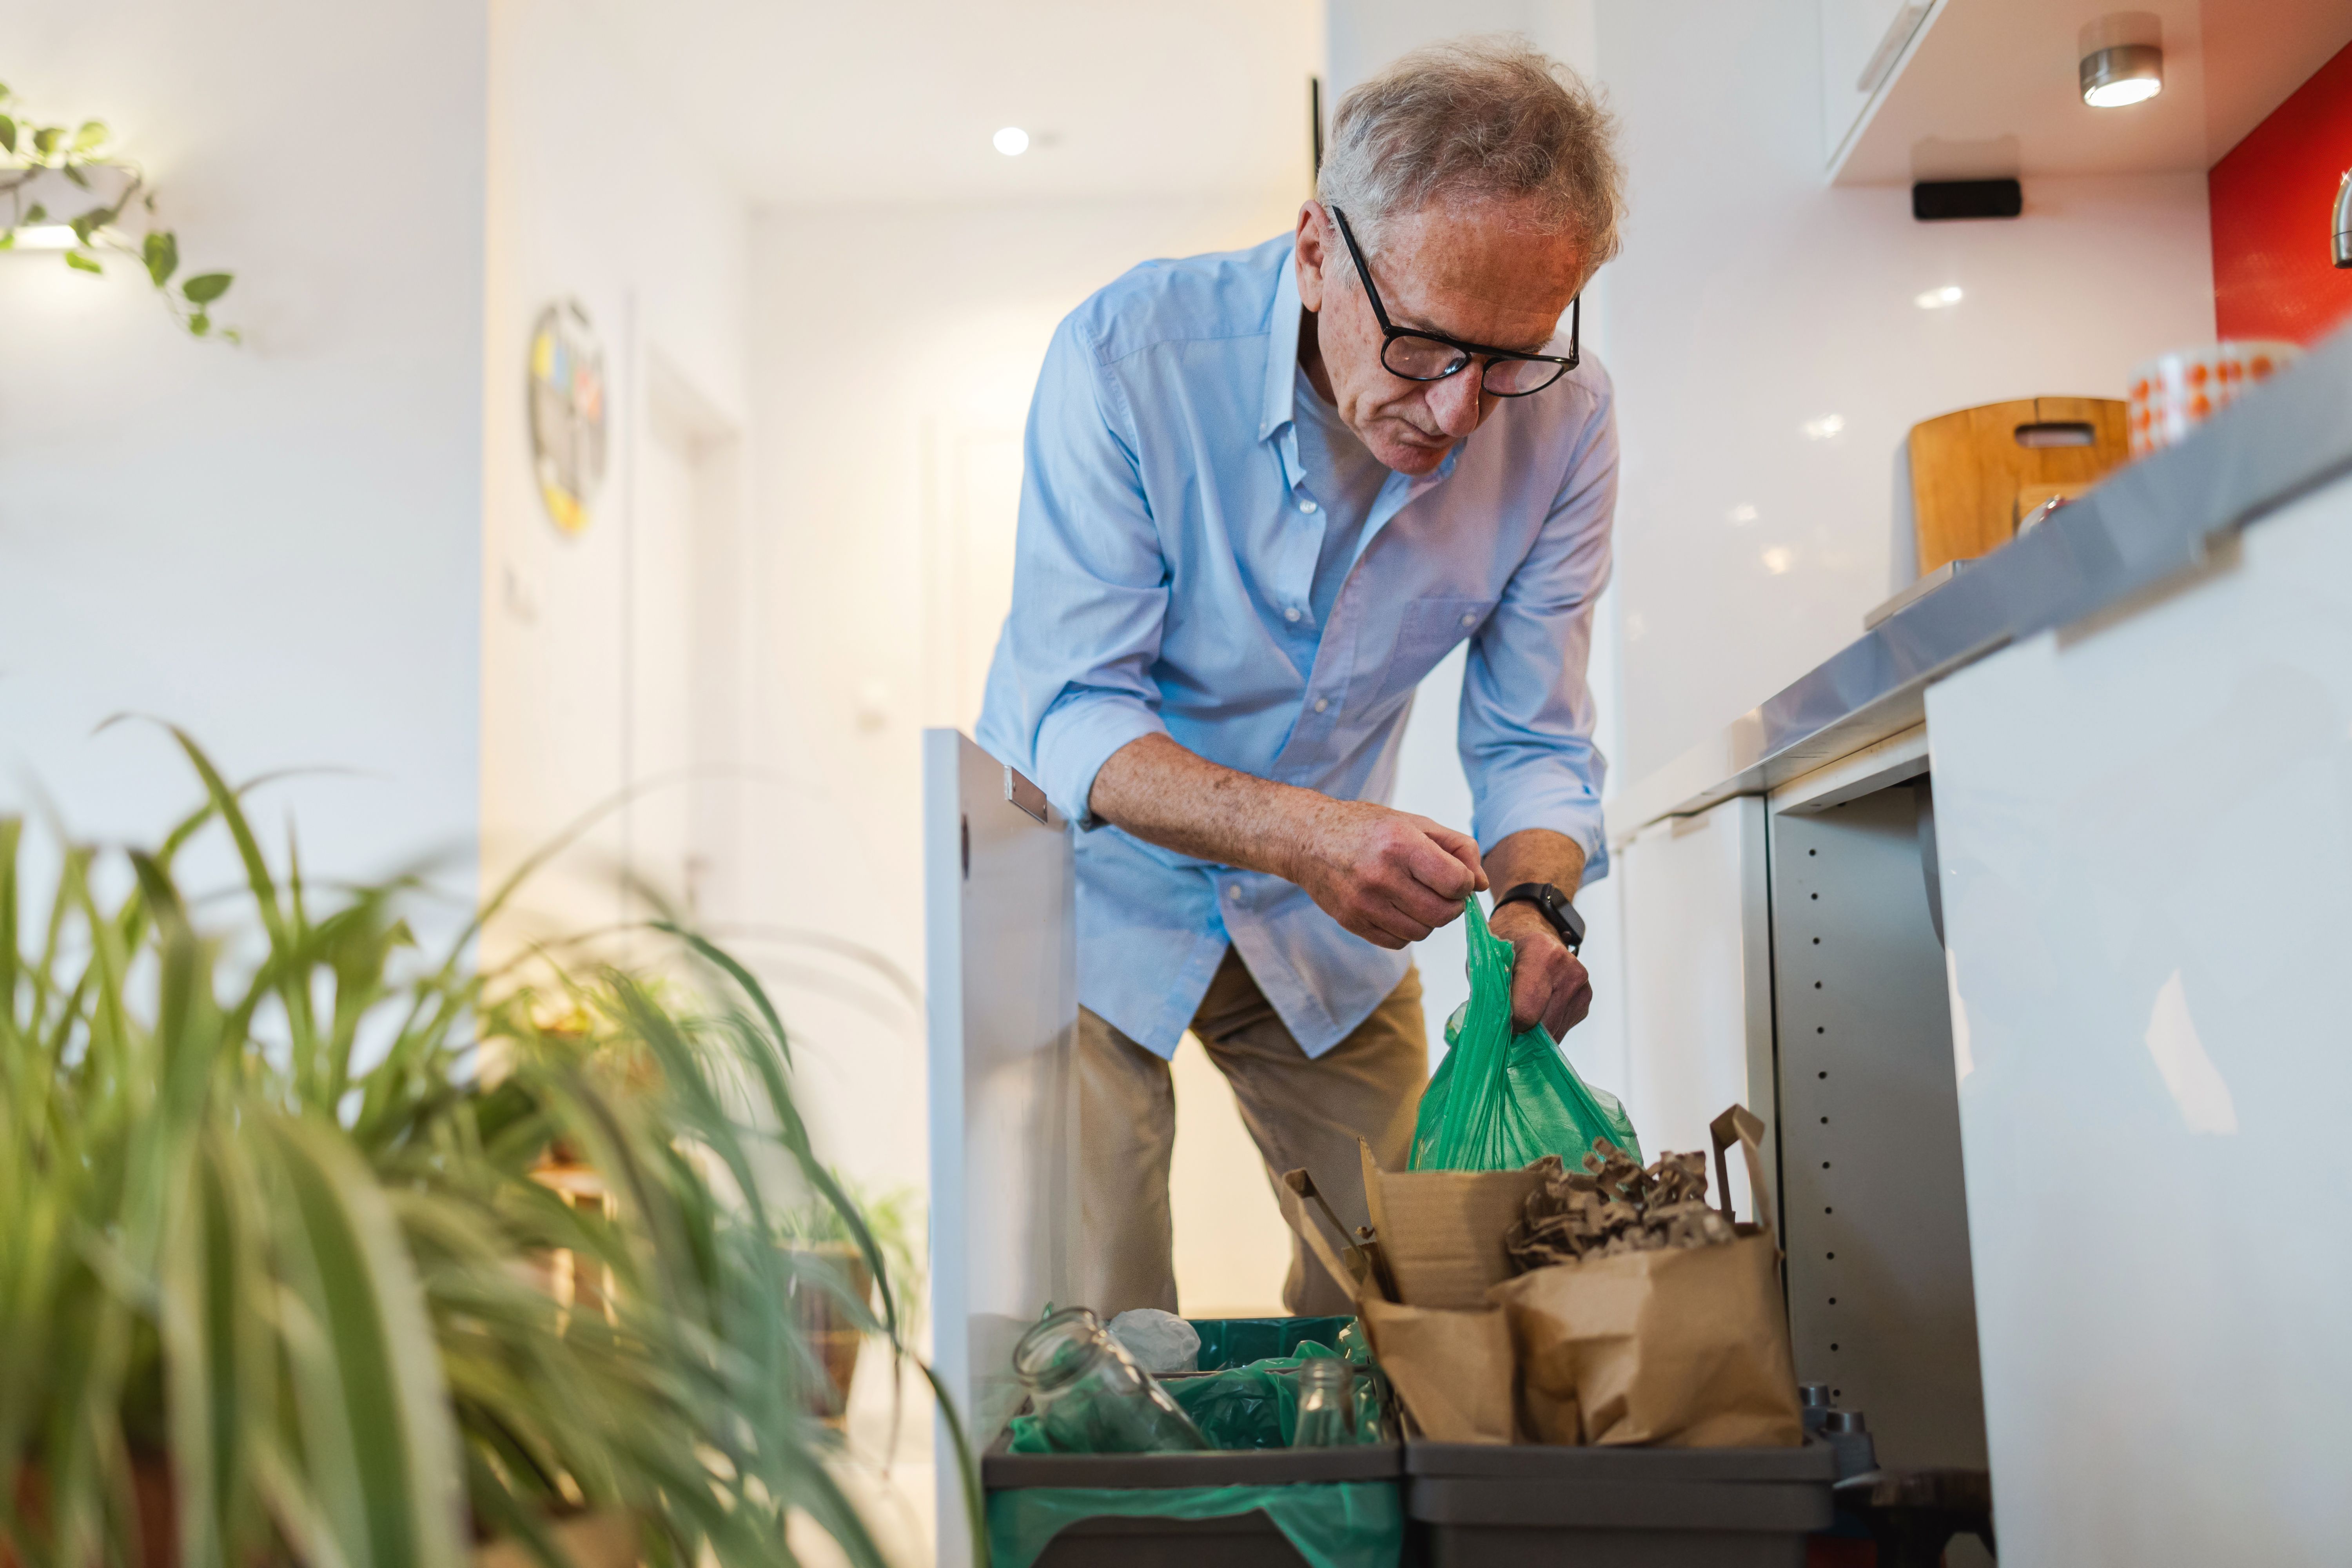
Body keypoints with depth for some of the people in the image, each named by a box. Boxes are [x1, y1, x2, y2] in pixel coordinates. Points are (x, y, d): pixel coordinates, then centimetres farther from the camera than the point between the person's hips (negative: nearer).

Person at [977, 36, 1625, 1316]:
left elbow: (1532, 746, -9)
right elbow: (1070, 721, -25)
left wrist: (1532, 903, -30)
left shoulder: (1559, 421, -15)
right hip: (1093, 895, -3)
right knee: (1090, 1347, -4)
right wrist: (1297, 831, -42)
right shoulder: (1129, 352, -25)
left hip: (1326, 924, 3)